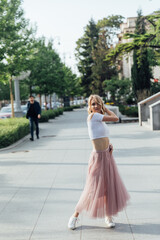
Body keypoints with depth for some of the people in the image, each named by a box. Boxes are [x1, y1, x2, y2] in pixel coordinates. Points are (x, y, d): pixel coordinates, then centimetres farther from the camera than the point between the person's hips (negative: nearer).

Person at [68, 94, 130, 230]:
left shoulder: (101, 120, 11)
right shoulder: (93, 116, -15)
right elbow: (116, 118, -13)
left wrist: (109, 145, 2)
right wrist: (106, 110, 1)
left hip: (107, 155, 8)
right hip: (98, 157, -8)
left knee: (109, 186, 11)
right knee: (93, 188, -2)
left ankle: (108, 216, 27)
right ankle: (75, 215, 15)